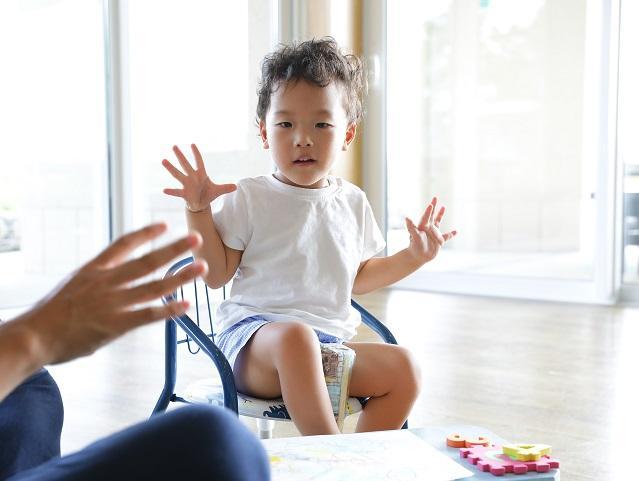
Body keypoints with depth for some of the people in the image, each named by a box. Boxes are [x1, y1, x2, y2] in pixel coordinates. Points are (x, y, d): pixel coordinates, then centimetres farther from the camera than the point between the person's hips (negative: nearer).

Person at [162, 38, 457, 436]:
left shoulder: (353, 202, 13)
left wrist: (413, 257, 16)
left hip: (330, 342, 6)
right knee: (294, 337, -39)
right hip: (254, 337, -5)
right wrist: (199, 210, -12)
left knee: (404, 370, -14)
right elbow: (217, 274, -3)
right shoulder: (249, 198, -1)